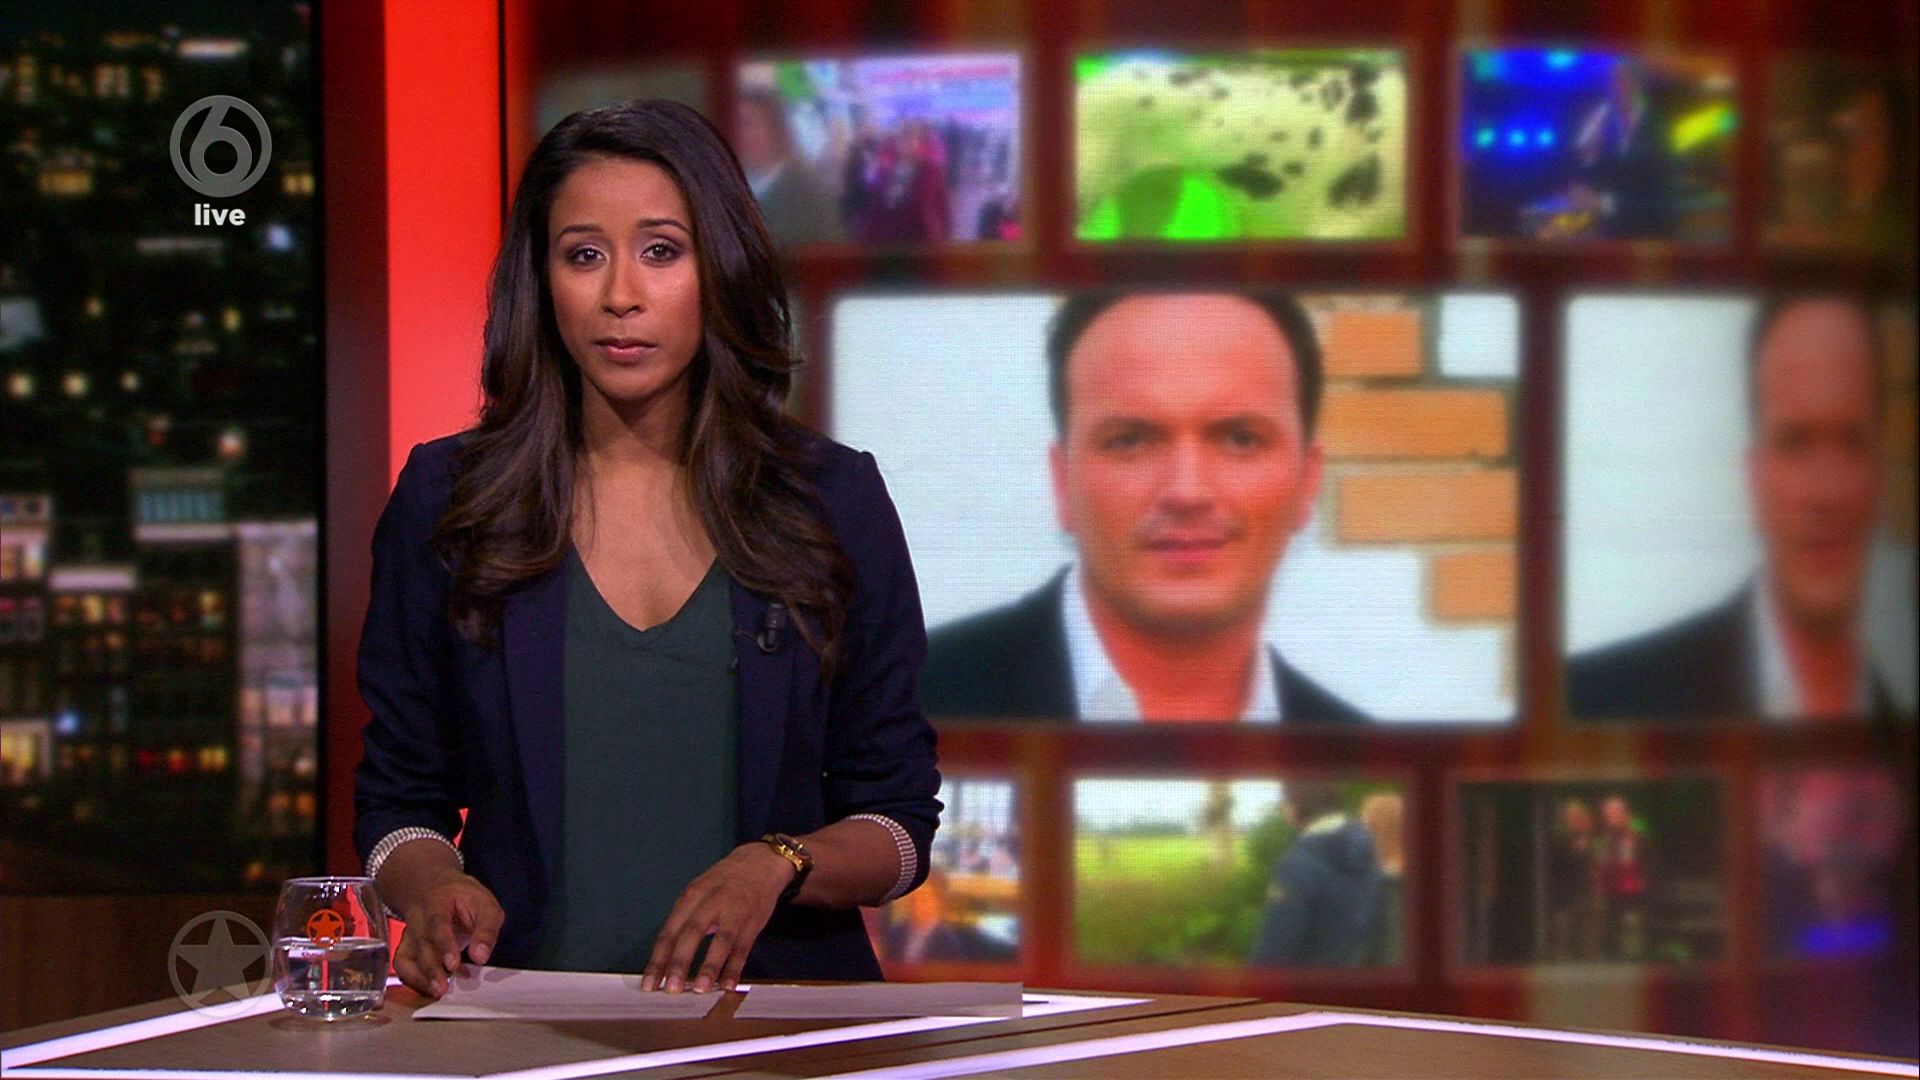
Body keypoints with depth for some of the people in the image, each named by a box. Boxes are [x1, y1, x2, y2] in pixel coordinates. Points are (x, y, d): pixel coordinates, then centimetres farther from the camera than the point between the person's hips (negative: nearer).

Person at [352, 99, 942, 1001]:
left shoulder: (835, 501, 8)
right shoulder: (445, 500, 8)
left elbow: (899, 818, 10)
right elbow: (397, 800, 12)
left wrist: (778, 866, -10)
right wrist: (432, 885, -10)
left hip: (772, 1010, -1)